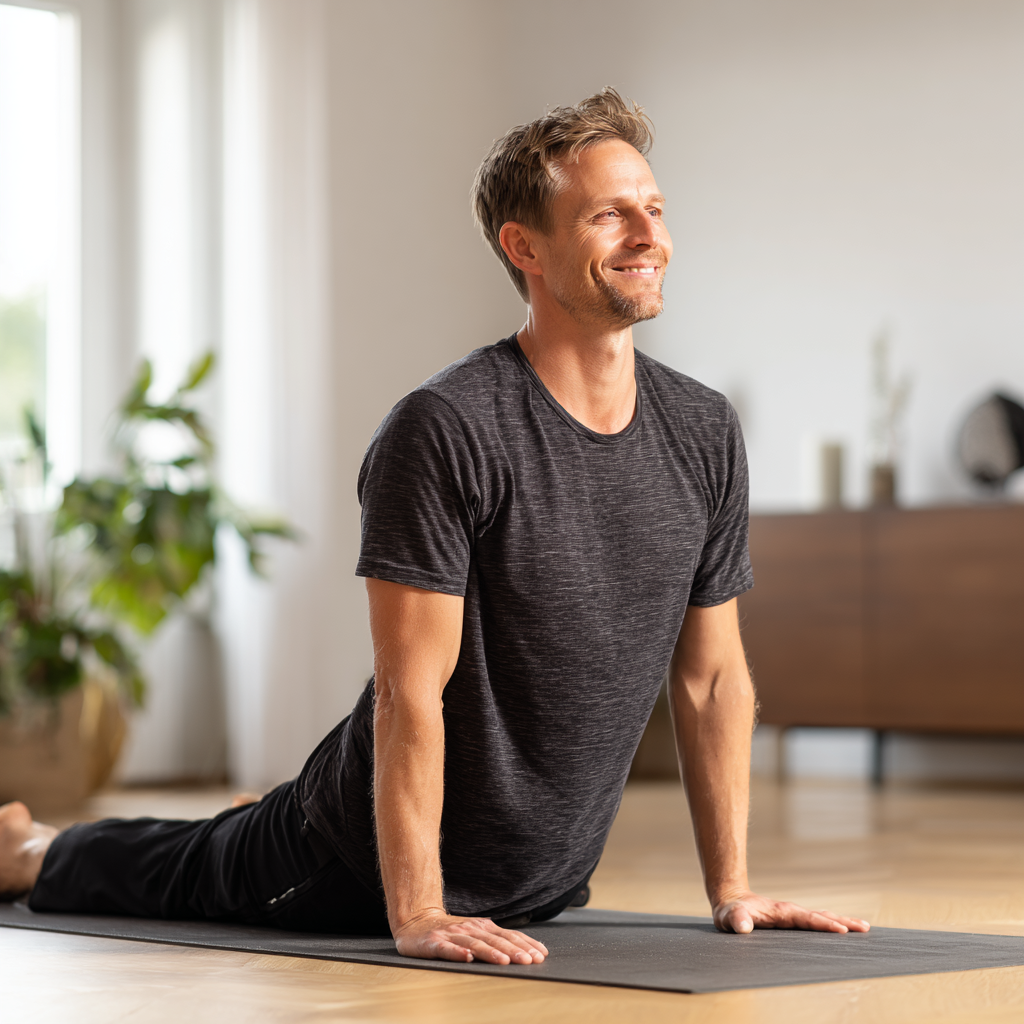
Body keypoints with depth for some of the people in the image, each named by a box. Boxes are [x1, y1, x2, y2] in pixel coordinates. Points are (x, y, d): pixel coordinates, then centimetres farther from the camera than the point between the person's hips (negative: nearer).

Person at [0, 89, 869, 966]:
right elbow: (411, 690, -26)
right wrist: (415, 916, -27)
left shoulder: (704, 433, -6)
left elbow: (714, 675, 1)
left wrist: (732, 889, 0)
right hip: (365, 862, -6)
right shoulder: (445, 431, -26)